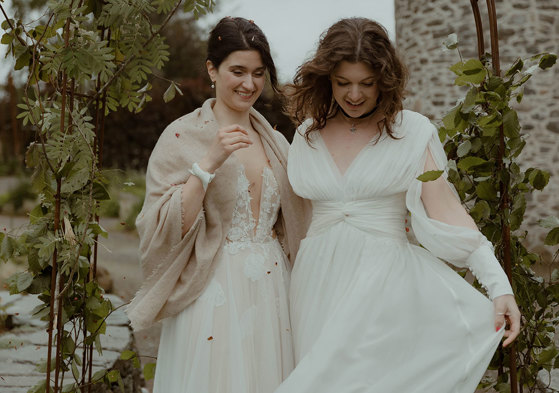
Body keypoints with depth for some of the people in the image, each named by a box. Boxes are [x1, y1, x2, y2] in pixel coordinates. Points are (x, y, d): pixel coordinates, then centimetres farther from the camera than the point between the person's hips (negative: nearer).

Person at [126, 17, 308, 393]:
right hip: (213, 295, -5)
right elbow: (167, 229, -13)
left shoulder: (274, 140, 10)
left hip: (272, 293, 5)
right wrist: (208, 163, -22)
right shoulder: (183, 136, -6)